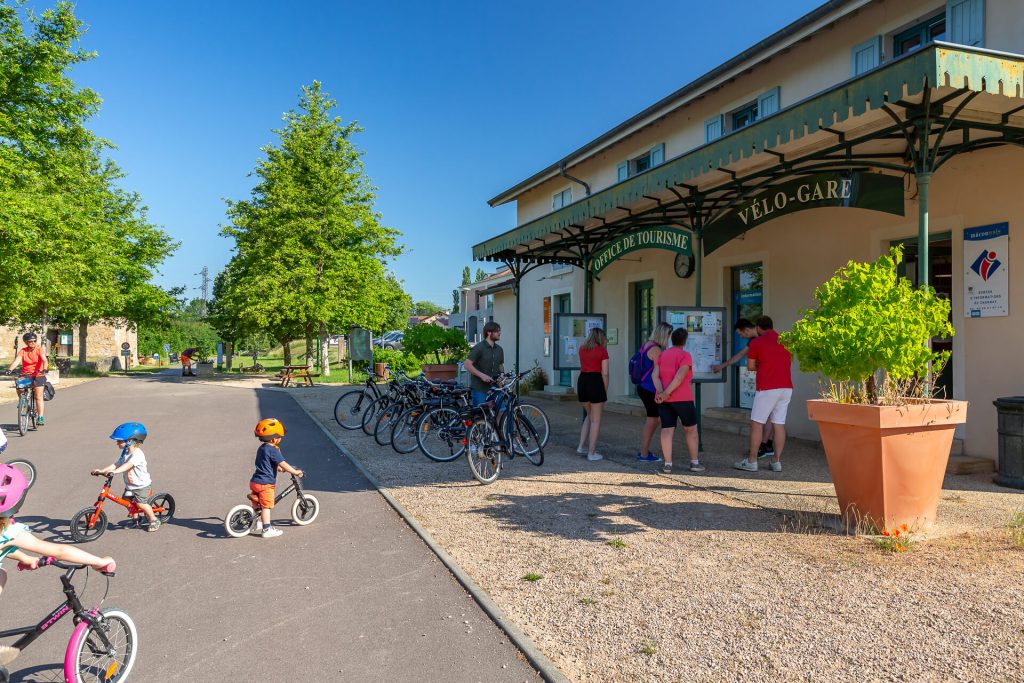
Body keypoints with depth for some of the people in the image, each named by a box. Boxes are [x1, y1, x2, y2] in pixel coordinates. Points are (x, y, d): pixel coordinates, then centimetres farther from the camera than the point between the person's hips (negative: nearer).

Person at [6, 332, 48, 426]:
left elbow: (44, 360, -20)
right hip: (25, 375, 2)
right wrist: (9, 369, -32)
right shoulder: (23, 351, -2)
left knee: (38, 397, -4)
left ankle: (40, 417, 0)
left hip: (38, 375, -2)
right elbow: (16, 361, -14)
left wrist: (44, 370, -39)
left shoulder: (39, 350, -6)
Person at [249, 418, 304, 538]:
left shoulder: (262, 448, 11)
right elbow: (283, 464, -22)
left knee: (258, 505, 20)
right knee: (266, 506, -1)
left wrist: (279, 468, 31)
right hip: (265, 483, -9)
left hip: (255, 482, 9)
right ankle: (267, 529, 6)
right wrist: (295, 472, -13)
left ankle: (258, 526, 33)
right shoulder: (273, 450, -19)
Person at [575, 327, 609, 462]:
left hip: (582, 381, 6)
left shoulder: (582, 349, 12)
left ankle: (582, 446, 19)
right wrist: (605, 391, 1)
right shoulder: (602, 350, -3)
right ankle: (592, 453, 6)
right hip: (595, 382, -5)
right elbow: (604, 373, -7)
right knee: (596, 420, 4)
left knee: (589, 415, 23)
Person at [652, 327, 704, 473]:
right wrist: (666, 393, -16)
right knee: (691, 429, 11)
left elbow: (655, 375, -2)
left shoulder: (662, 355, 11)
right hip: (682, 399, -4)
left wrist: (661, 392, -13)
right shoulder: (685, 355, -5)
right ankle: (695, 462, 14)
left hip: (664, 400, 4)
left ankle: (667, 464, 0)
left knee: (667, 431, 3)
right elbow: (680, 377, -18)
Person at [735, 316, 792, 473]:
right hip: (786, 387, 6)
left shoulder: (756, 342, -4)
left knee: (757, 423, 1)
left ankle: (751, 461, 2)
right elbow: (790, 361, 23)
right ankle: (776, 461, 10)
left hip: (767, 388, -6)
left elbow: (750, 366, 0)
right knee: (779, 424, 8)